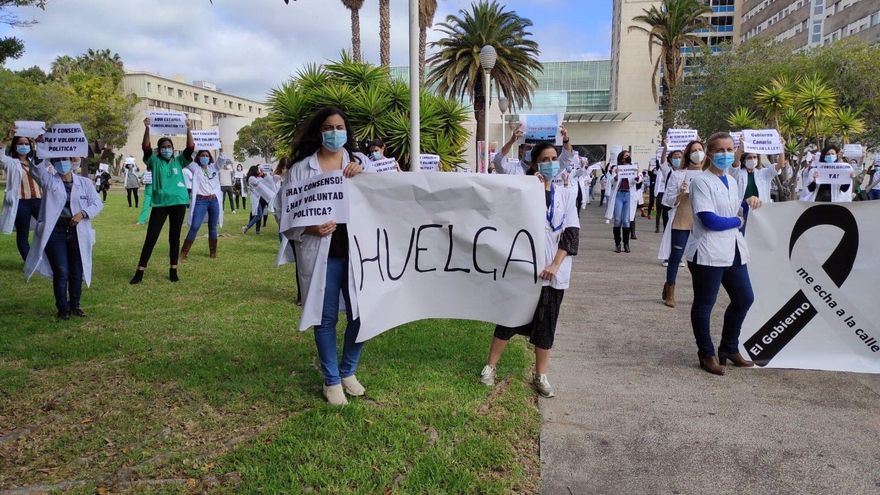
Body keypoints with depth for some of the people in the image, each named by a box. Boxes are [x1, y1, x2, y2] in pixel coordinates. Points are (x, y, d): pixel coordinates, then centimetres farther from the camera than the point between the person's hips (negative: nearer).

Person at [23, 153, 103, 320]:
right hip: (55, 231, -1)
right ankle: (62, 308, 9)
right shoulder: (49, 181, 7)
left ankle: (75, 305, 22)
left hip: (78, 233, 2)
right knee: (61, 272, -4)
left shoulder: (85, 182, 8)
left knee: (77, 272, 8)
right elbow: (36, 168, -9)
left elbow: (97, 203, 3)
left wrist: (82, 213, -13)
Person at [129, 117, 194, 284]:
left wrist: (188, 130, -17)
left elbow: (190, 148, -4)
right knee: (151, 237, -1)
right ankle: (140, 271, 4)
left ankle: (173, 270, 16)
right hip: (160, 203, -1)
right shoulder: (155, 162, 6)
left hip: (178, 203, 1)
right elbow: (146, 147, -9)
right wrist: (147, 128, -22)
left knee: (174, 237, 8)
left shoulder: (179, 162, 9)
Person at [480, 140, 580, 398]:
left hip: (554, 270, 3)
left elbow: (571, 231, 1)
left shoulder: (566, 192, 7)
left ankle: (540, 376, 21)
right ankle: (491, 366, 21)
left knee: (546, 323, 9)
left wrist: (555, 265, -9)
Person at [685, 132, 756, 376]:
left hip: (733, 251, 8)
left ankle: (729, 348, 31)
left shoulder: (732, 182, 14)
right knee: (704, 304, 3)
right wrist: (738, 221, -5)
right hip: (708, 253, -8)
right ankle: (707, 355, 18)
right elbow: (709, 220, -19)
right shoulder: (701, 181, -11)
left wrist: (750, 204, -1)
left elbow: (736, 213, 18)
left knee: (744, 299, 14)